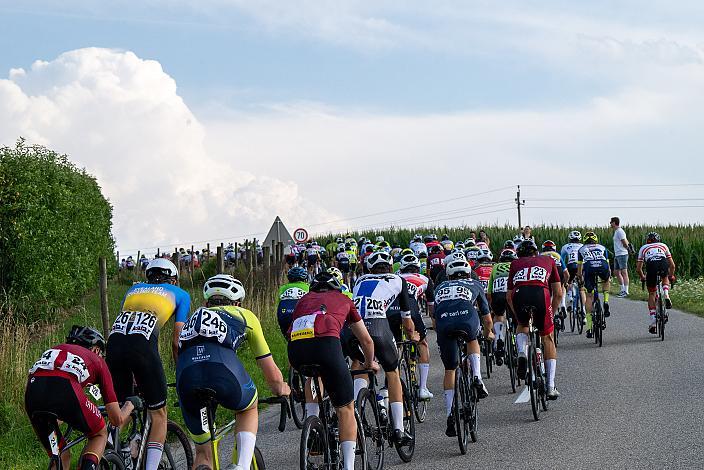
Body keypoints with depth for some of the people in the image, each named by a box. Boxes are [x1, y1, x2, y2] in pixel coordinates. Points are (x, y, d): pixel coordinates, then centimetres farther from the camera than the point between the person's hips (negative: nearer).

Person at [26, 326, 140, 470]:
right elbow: (117, 419, 26)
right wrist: (131, 404, 48)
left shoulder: (56, 349, 40)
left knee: (61, 457, 24)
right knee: (100, 434, 25)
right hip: (64, 391, -4)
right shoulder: (97, 360, 30)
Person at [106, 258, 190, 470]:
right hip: (143, 345, -4)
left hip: (114, 341, 4)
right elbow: (176, 343, 18)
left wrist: (133, 373, 40)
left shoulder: (134, 289, 36)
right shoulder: (180, 294, 25)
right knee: (159, 415, 9)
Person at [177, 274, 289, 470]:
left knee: (203, 454, 20)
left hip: (186, 373, 3)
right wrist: (281, 389, 56)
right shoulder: (245, 316, 31)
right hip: (223, 366, -3)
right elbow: (271, 372, 35)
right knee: (249, 409, 32)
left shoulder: (195, 317, 39)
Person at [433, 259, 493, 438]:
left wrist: (441, 333, 54)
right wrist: (488, 333, 57)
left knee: (449, 370, 14)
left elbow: (434, 322, 35)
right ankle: (477, 378, 14)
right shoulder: (475, 285, 32)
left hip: (444, 324, 1)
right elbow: (487, 319, 37)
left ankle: (450, 414, 6)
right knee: (472, 340, 35)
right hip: (467, 320, -1)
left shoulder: (440, 287, 36)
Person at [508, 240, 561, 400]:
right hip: (541, 293, -1)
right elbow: (557, 293, 28)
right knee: (547, 338, 16)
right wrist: (551, 313, 40)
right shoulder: (548, 261, 34)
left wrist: (517, 314, 41)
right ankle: (551, 387, 11)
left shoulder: (515, 263, 34)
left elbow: (509, 296, 29)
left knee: (522, 325, 33)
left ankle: (522, 354, 2)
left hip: (519, 294, 1)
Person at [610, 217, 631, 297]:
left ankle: (626, 291, -7)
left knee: (624, 272, -8)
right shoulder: (616, 232, 18)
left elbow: (625, 243, -17)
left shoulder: (620, 232, -14)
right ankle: (622, 289, 19)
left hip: (622, 255, -11)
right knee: (616, 272, 13)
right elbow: (626, 243, 23)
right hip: (617, 255, 11)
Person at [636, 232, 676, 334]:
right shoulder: (663, 246, 35)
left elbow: (638, 268, 29)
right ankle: (666, 296, 9)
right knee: (665, 279, 38)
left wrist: (643, 277, 48)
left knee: (651, 294, 17)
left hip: (651, 265, -1)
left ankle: (653, 321, 7)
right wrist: (671, 275, 51)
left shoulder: (643, 248, 34)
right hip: (663, 264, 1)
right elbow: (672, 265, 33)